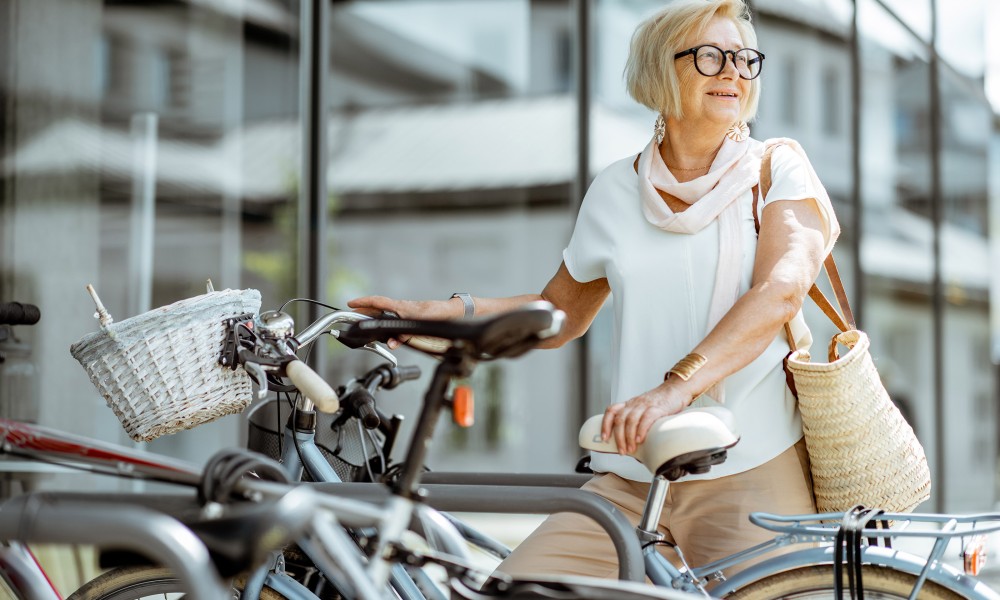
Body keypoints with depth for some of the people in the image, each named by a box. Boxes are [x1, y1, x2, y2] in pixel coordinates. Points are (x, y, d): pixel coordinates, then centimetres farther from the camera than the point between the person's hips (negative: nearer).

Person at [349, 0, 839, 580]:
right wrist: (449, 311, 7)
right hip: (633, 476, 3)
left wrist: (676, 386, -30)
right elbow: (560, 312, 23)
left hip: (754, 472, -3)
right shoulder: (617, 190, 12)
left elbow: (781, 290, -15)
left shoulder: (779, 169, 3)